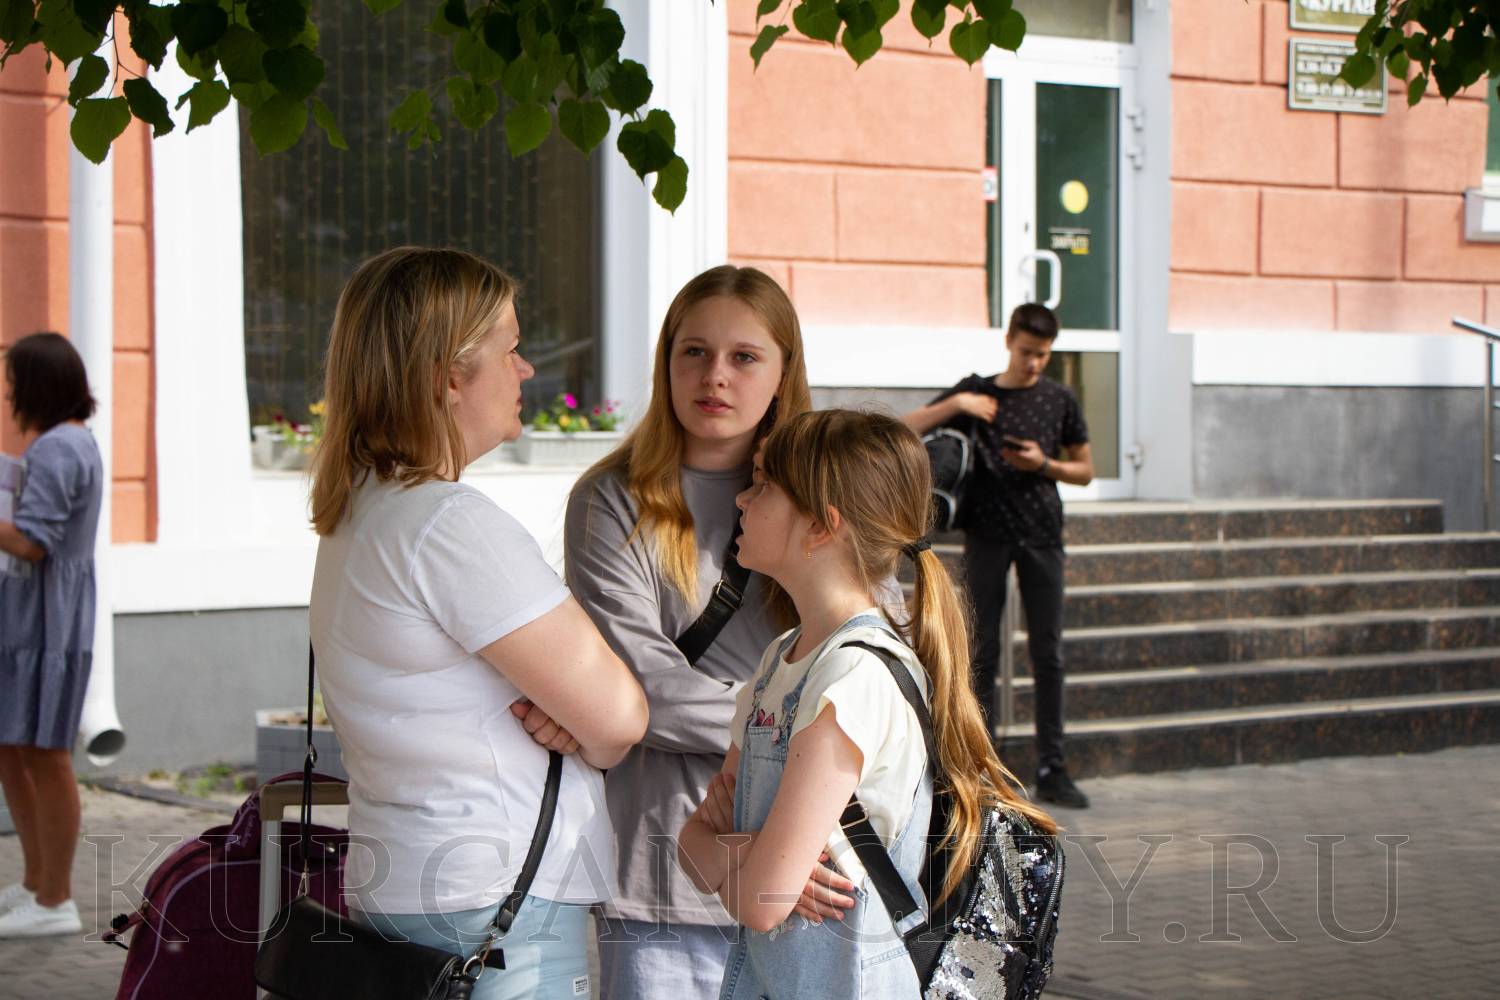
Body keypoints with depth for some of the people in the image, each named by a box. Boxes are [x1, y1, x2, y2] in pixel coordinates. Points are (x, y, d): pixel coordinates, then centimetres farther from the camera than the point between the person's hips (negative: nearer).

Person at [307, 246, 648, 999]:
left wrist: (562, 720, -6)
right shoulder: (452, 526, -19)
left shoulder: (364, 512, 12)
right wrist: (588, 736, 5)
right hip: (495, 915, -10)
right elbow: (618, 715, -17)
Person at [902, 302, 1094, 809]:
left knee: (1048, 653, 1)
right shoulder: (976, 391, 6)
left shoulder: (1060, 399, 8)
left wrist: (1044, 464, -6)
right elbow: (904, 431, 2)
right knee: (982, 652, 0)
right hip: (988, 533, -1)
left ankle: (1052, 771, 7)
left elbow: (1085, 471, 14)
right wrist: (955, 405, -12)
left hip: (1041, 534, 1)